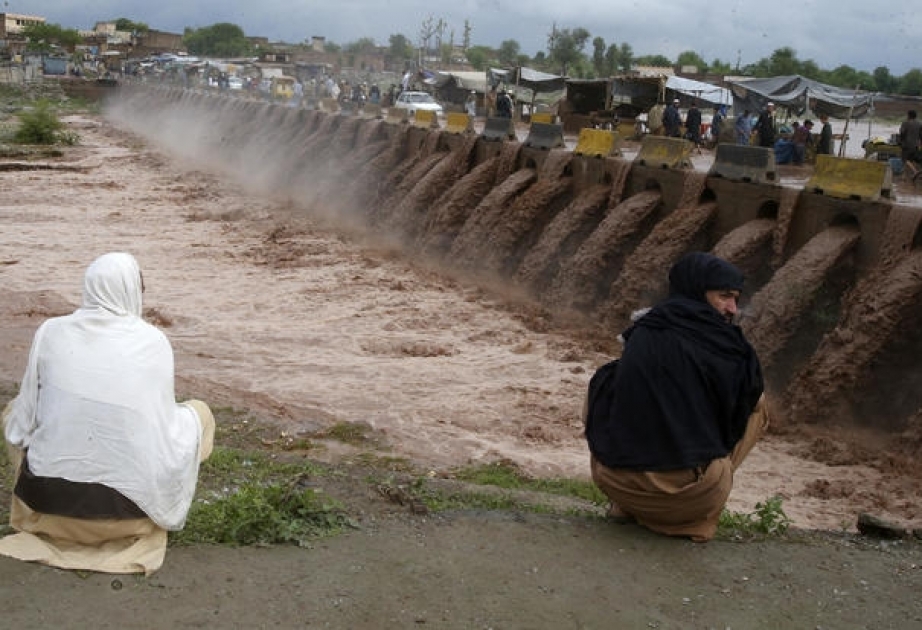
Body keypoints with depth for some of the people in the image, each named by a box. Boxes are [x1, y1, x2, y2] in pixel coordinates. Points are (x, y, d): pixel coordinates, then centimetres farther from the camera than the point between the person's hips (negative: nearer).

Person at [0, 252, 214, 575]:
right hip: (124, 509, -2)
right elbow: (161, 424, 2)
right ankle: (144, 527, 14)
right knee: (198, 411, 19)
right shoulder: (153, 342, -6)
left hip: (46, 500, 3)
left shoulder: (51, 331, -1)